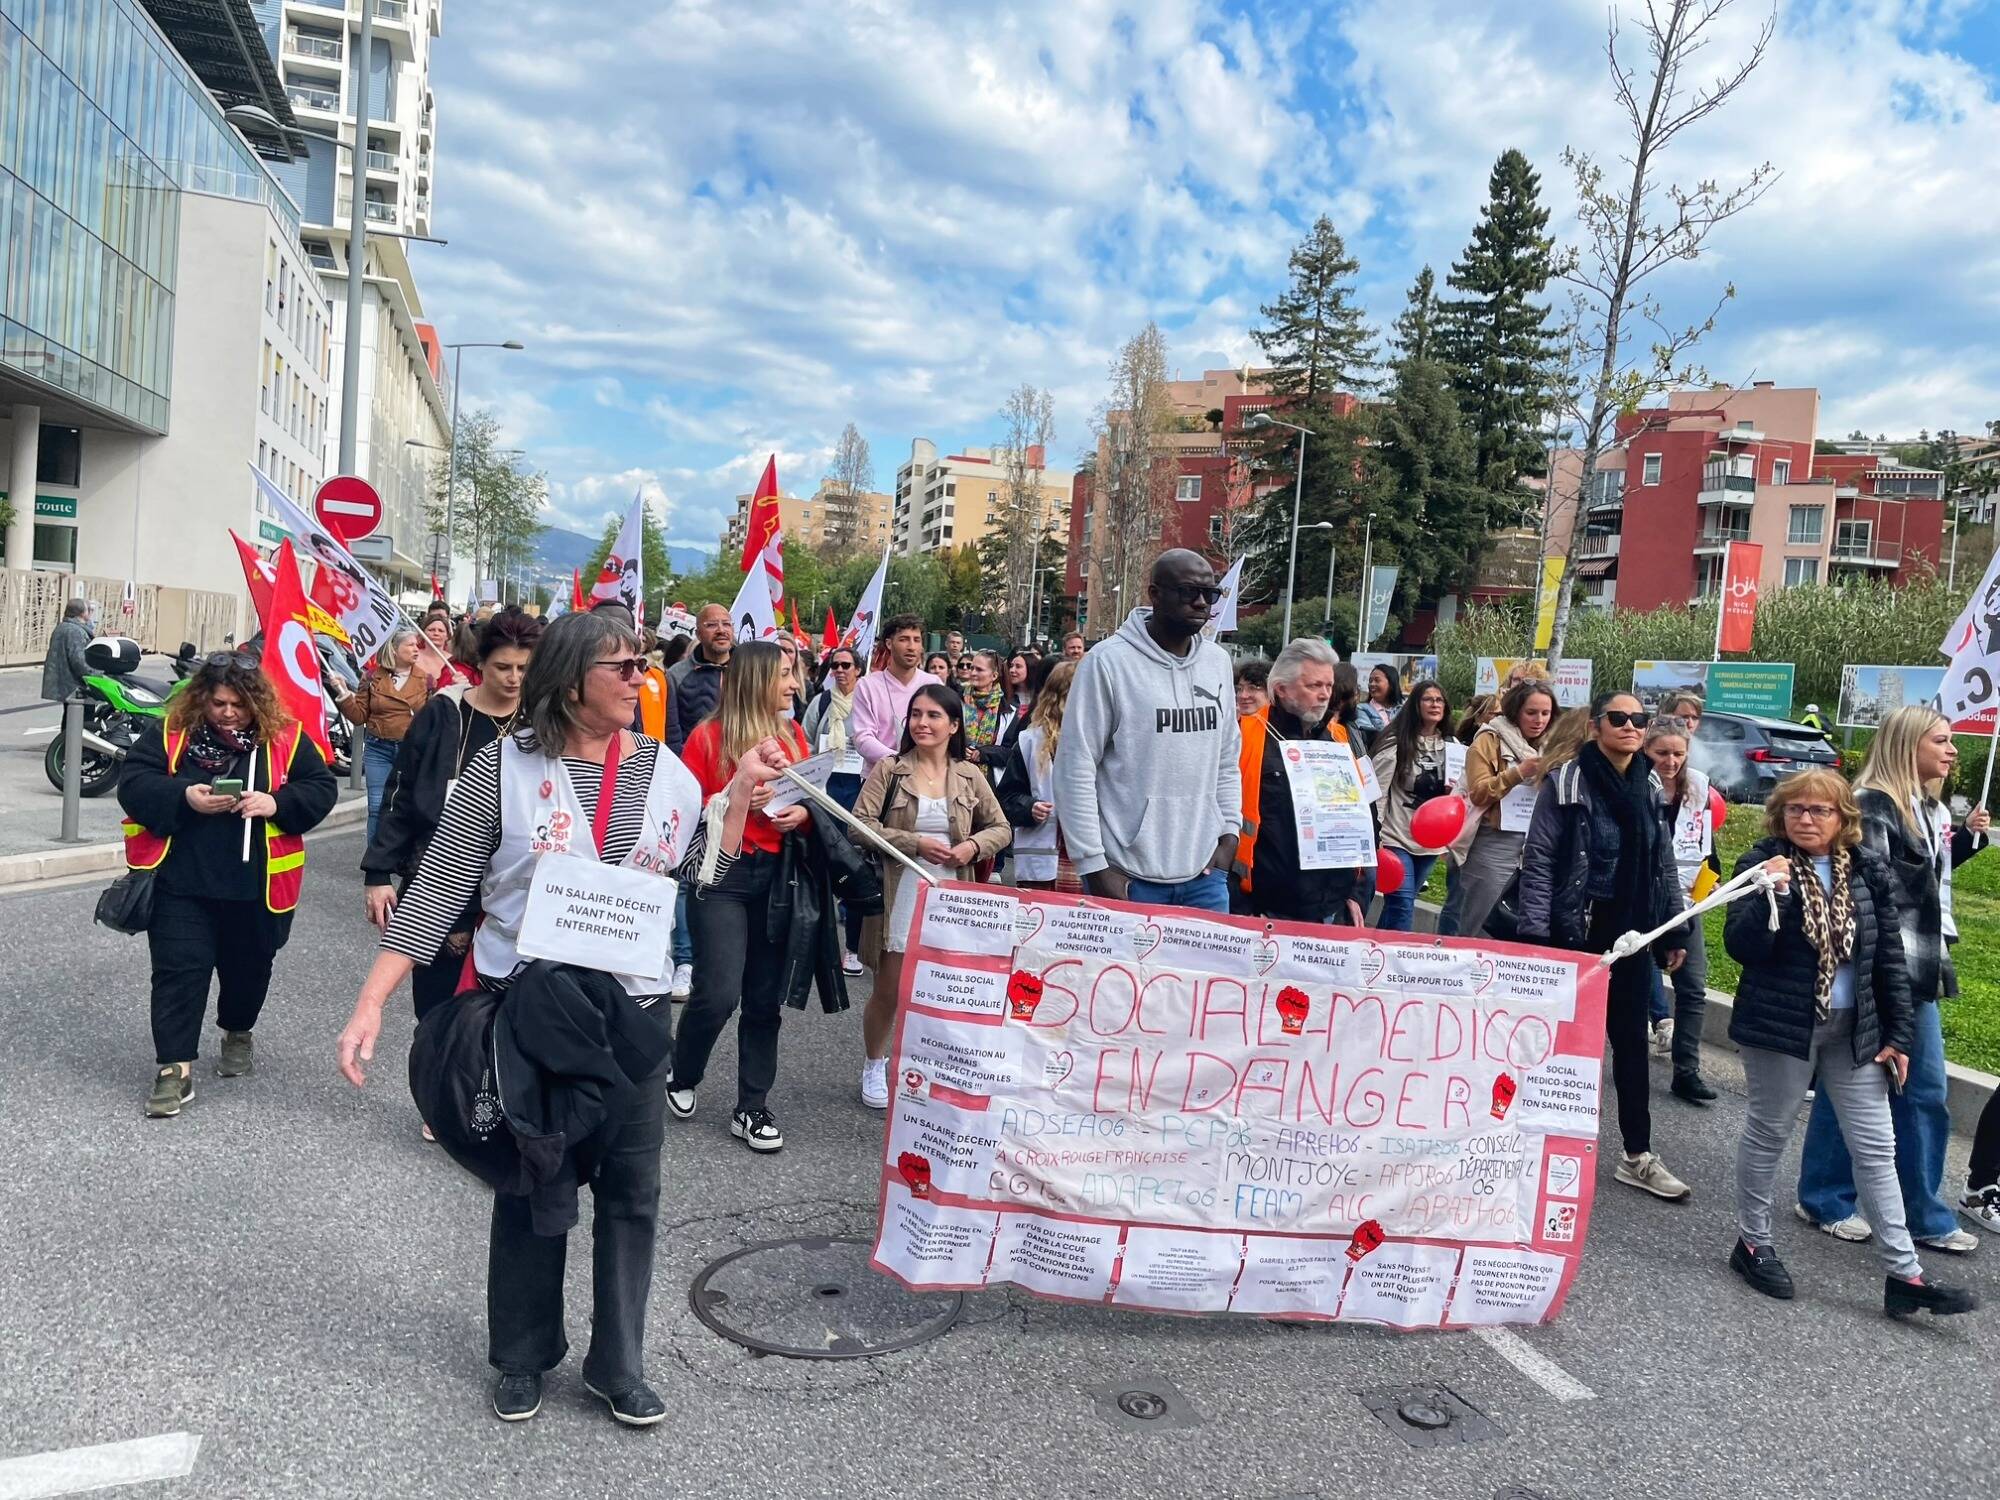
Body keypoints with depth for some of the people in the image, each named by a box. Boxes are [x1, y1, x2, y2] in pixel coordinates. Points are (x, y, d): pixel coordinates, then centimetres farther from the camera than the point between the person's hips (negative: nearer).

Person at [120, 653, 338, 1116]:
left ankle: (237, 1032, 45)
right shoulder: (168, 734, -1)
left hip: (256, 887, 1)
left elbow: (322, 790, -3)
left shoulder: (285, 739, -3)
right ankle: (175, 1068, 3)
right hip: (179, 882, -1)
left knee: (247, 968, 18)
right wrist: (183, 797, -23)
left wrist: (276, 803, -21)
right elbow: (131, 785, -6)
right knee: (179, 970, -3)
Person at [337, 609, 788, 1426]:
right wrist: (371, 1004, -13)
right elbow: (437, 891, -8)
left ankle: (618, 1365, 28)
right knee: (533, 1191, 13)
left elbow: (703, 878, 5)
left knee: (631, 1192, 10)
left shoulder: (666, 769, 1)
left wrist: (742, 789, -4)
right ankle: (522, 1359, 34)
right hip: (530, 1005, -2)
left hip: (632, 1006, 3)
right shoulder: (506, 765, -9)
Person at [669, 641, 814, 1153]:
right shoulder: (708, 737, -6)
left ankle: (752, 1108, 19)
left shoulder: (793, 735, 8)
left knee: (765, 998, 7)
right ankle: (681, 1078, 20)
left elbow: (810, 802, 17)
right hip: (721, 875, -4)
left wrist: (802, 814, -5)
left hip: (777, 876, 5)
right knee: (719, 993, -9)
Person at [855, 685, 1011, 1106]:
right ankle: (874, 1065, 29)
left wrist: (974, 845, -10)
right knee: (888, 990, 6)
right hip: (899, 897, -2)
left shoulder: (969, 776, 5)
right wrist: (916, 843, -17)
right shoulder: (889, 769, -3)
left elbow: (1001, 828, 11)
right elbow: (860, 825, -10)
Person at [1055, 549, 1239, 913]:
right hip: (1128, 877, -5)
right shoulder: (1108, 661, -8)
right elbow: (1075, 769, -9)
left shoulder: (1218, 662, 10)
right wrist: (1094, 868, -11)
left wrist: (1229, 831, 6)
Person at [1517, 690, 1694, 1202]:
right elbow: (1539, 859, -10)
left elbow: (1664, 864, 14)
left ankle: (1638, 1155, 17)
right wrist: (1535, 934, -15)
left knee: (1631, 1039, 9)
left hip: (1631, 931, 5)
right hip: (1575, 929, -5)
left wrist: (1675, 931, 12)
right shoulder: (1566, 782, -9)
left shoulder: (1650, 789, 7)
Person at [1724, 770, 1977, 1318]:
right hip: (1781, 1025, -4)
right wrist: (1771, 895, -29)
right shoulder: (1762, 865, -8)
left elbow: (1890, 957, 6)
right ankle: (1753, 1243, 25)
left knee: (1877, 1148, 6)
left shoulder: (1870, 870, 2)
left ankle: (1903, 1273, 13)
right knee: (1768, 1134, 9)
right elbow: (1740, 947, -15)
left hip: (1854, 1029, 4)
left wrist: (1897, 1035, 4)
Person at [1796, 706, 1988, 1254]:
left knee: (1926, 1092, 12)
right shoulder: (1872, 805, -15)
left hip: (1916, 972, 9)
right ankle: (1824, 1199, 18)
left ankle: (1924, 1214, 23)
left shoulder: (1928, 808, 13)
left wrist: (1966, 838, 8)